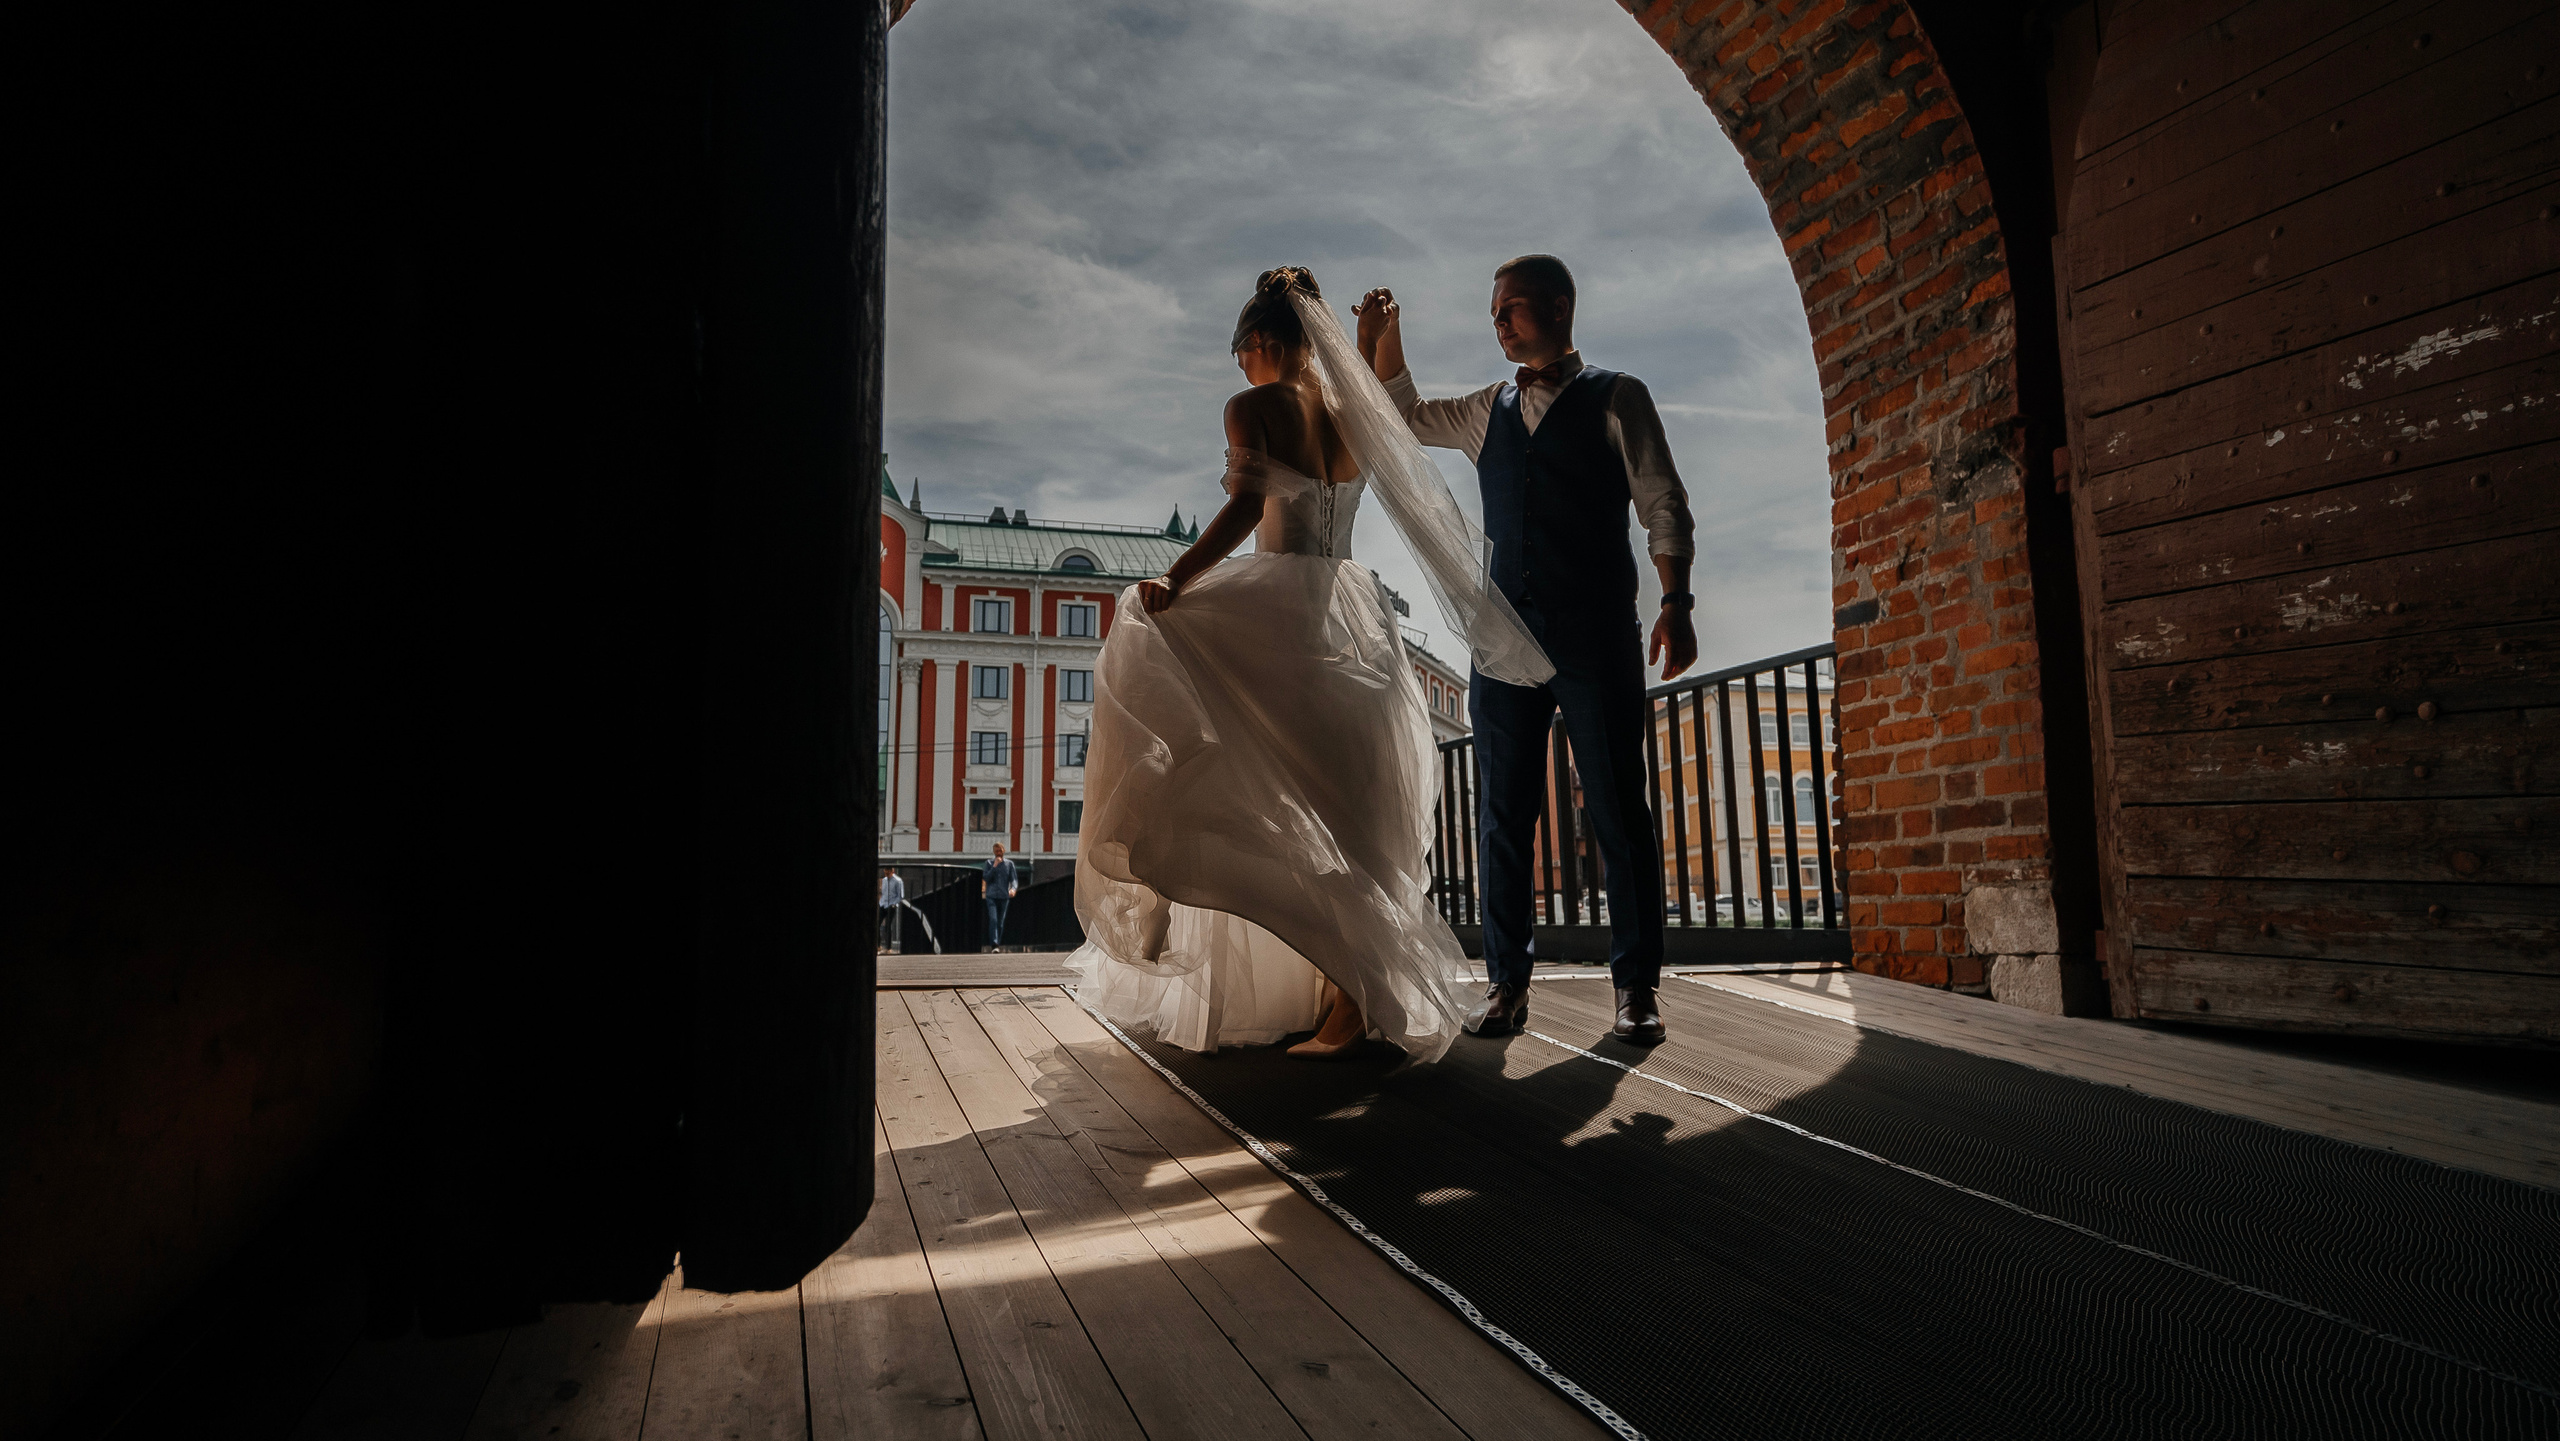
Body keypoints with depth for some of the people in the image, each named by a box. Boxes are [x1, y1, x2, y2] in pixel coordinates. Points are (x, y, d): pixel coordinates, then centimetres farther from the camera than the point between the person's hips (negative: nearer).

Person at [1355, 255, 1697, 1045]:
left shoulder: (1616, 398, 7)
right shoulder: (1489, 410, 19)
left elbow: (1664, 506, 1)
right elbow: (1407, 416, 32)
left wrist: (1676, 603, -11)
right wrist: (1381, 340, 16)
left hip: (1596, 632, -4)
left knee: (1618, 808, -2)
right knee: (1504, 811, 3)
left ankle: (1636, 987, 7)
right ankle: (1506, 983, 9)